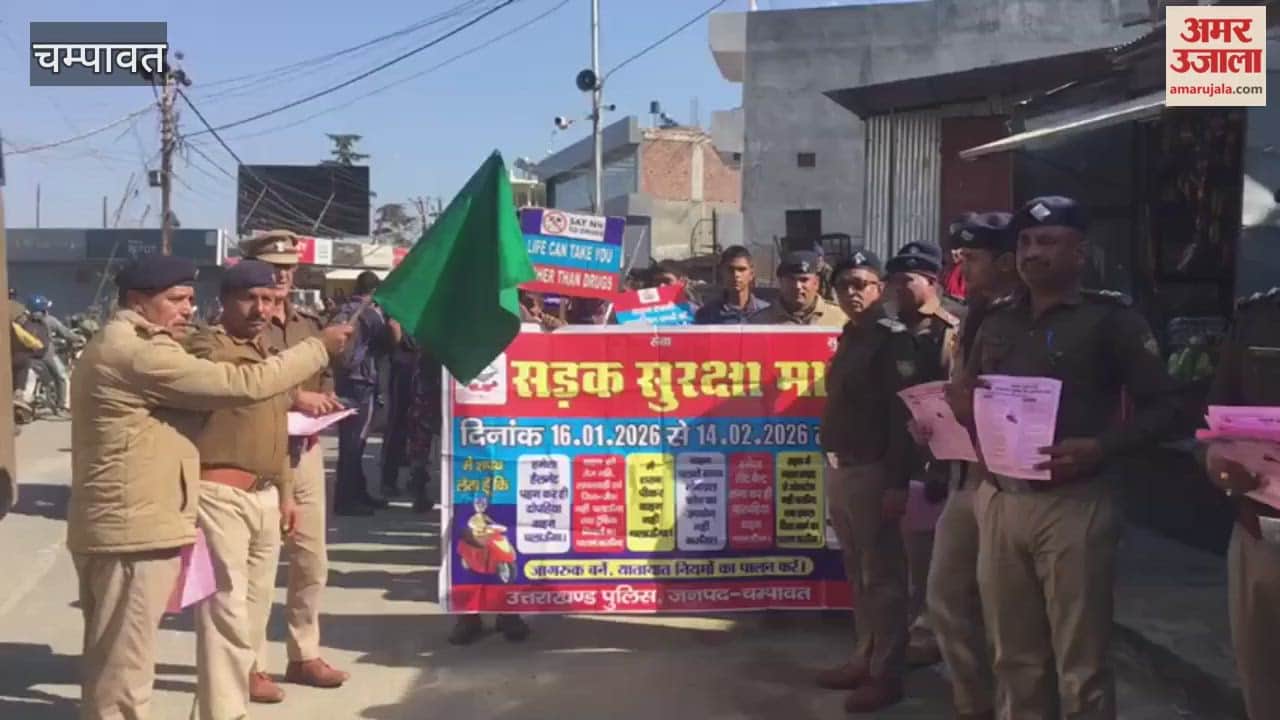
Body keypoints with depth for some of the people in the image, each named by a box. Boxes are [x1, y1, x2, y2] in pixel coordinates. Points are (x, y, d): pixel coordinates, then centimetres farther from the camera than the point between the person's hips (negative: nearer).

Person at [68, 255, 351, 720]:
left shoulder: (121, 347, 17)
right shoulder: (138, 354, -19)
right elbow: (243, 384, -22)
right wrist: (320, 348, -14)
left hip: (123, 526, 11)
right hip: (134, 531, -11)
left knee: (110, 663, 20)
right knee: (123, 669, -3)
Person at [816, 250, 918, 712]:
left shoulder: (892, 337, -11)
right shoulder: (850, 336, 14)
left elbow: (902, 412, -18)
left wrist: (897, 482, -22)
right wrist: (833, 465, 15)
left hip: (871, 470, -8)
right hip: (839, 467, 8)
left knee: (882, 575, 0)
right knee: (857, 572, 16)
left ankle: (886, 675, 9)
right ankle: (865, 658, 28)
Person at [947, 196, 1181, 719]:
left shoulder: (1111, 318, -1)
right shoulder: (998, 320, 14)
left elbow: (1161, 408, -5)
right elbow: (968, 399, 20)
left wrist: (1098, 448, -20)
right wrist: (959, 405, -4)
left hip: (1074, 501, -5)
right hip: (999, 500, 5)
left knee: (1081, 664, 2)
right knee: (1014, 658, 14)